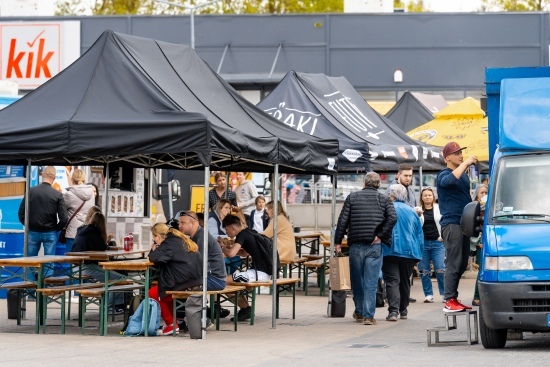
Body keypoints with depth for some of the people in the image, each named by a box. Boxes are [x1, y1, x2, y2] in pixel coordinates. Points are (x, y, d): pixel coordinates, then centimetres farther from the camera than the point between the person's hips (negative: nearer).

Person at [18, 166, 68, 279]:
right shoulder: (57, 195, -10)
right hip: (50, 233, -1)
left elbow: (21, 213, -4)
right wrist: (56, 229, 6)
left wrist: (28, 225, 11)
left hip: (33, 232, 1)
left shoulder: (31, 191, -6)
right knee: (49, 264, 6)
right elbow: (63, 218, -12)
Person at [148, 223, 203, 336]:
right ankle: (172, 324, 29)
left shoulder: (170, 243, -7)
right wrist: (156, 251, 10)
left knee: (152, 294, 6)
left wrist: (154, 250, 4)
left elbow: (155, 258, -17)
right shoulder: (181, 241, 21)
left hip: (186, 284, -10)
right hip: (197, 282, 10)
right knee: (164, 292, 31)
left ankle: (171, 324, 9)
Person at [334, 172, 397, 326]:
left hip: (356, 245, 1)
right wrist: (380, 235, -5)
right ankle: (368, 315, -6)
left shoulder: (352, 197, 6)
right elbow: (392, 218, -10)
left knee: (357, 280, 14)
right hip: (374, 246, -1)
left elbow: (343, 221, 2)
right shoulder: (384, 199, 5)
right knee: (371, 281, -1)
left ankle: (359, 312, 24)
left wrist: (337, 241, 6)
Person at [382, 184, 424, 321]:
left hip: (390, 251, -4)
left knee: (392, 281, -8)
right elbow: (420, 234, 12)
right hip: (409, 252, 4)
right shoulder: (411, 211, 9)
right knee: (405, 281, 17)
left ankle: (393, 311, -22)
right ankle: (403, 311, 23)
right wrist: (418, 253, 17)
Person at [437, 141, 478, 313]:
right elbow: (450, 180, -31)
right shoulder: (444, 175, -7)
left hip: (464, 223, 8)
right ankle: (449, 301, -11)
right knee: (454, 264, -11)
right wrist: (465, 163, -26)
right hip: (451, 223, -8)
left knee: (462, 264, 9)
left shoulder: (464, 175, 19)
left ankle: (454, 298, 15)